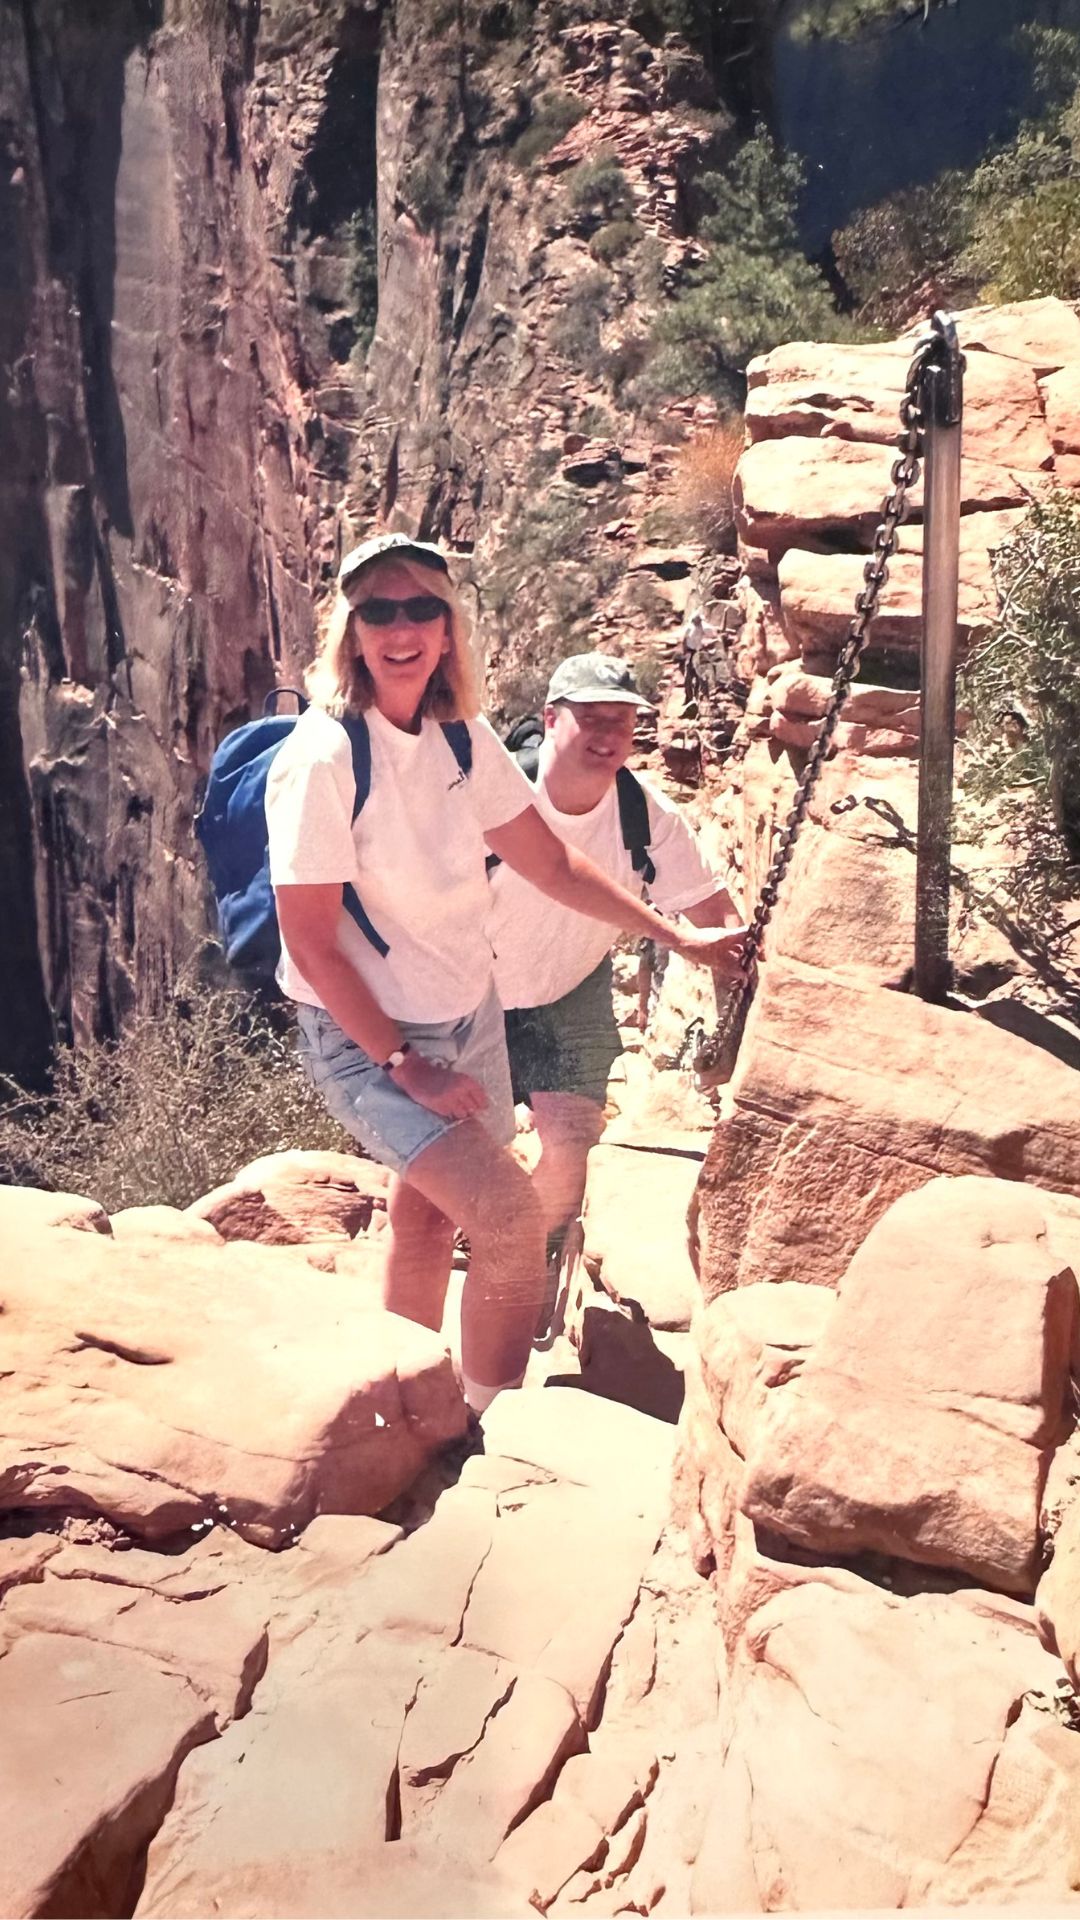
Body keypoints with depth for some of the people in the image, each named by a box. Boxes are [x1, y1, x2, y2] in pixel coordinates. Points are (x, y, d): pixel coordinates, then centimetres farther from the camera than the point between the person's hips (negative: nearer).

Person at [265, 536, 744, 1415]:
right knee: (509, 1215, -20)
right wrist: (404, 1065, -18)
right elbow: (311, 945, -19)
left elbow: (552, 864, 9)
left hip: (470, 1019, 7)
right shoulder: (322, 759, -21)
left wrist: (675, 935, 10)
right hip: (366, 1039, -6)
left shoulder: (465, 739, -2)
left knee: (430, 1216, 20)